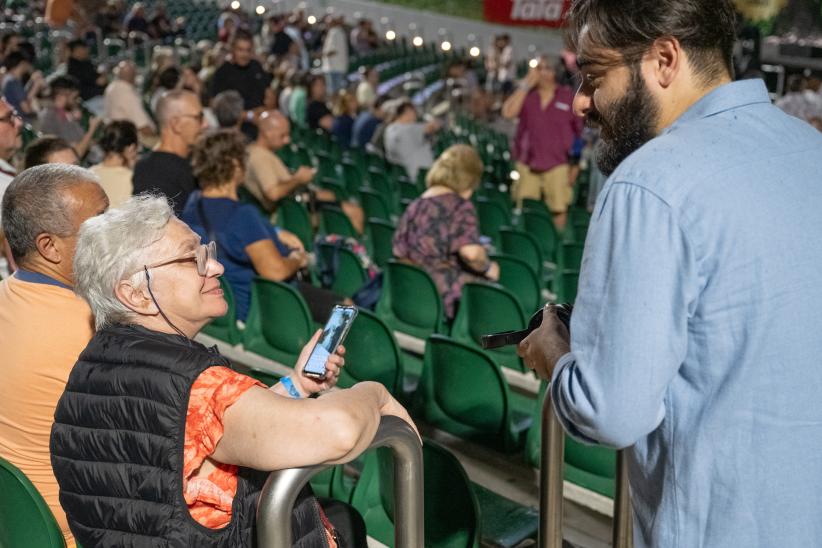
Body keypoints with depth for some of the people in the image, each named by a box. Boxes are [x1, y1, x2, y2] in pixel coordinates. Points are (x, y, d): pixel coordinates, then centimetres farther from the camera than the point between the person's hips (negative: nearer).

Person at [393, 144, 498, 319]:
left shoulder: (414, 207, 10)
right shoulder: (460, 206, -10)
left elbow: (399, 253, 12)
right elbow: (471, 252, -23)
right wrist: (488, 268, -4)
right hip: (450, 297, -7)